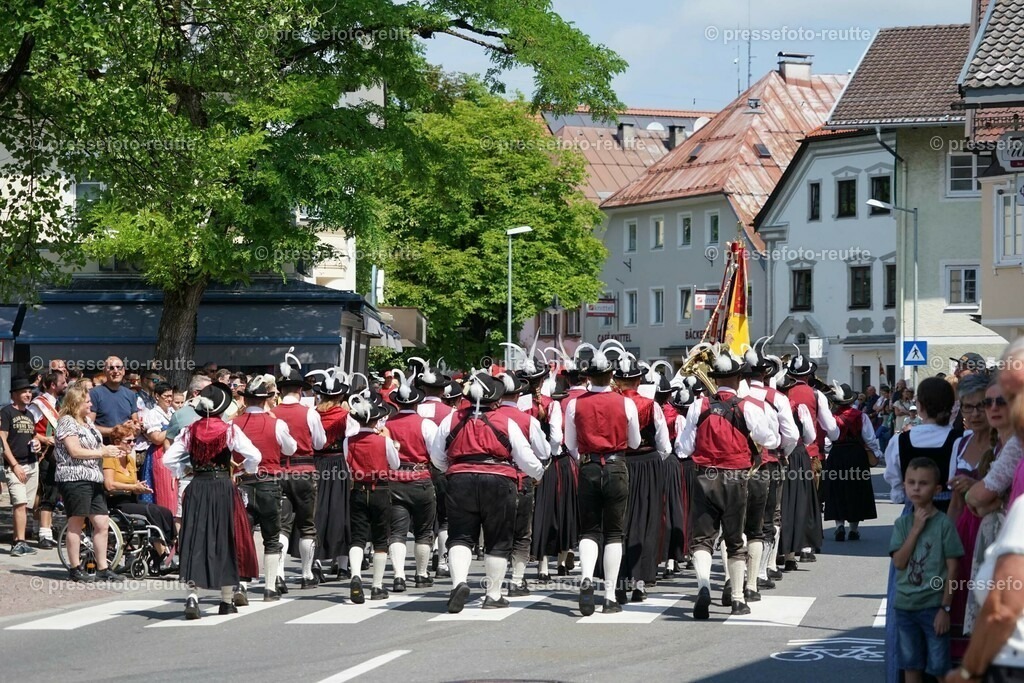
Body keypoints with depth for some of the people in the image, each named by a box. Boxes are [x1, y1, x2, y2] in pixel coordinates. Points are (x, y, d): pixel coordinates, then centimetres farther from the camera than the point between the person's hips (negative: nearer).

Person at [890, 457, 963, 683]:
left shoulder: (943, 524, -9)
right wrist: (916, 529, -12)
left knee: (939, 665, 0)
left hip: (934, 605, -4)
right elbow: (899, 562, -7)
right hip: (905, 605, 4)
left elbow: (952, 568, -8)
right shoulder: (902, 524, 4)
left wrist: (945, 608, -11)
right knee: (911, 664, 13)